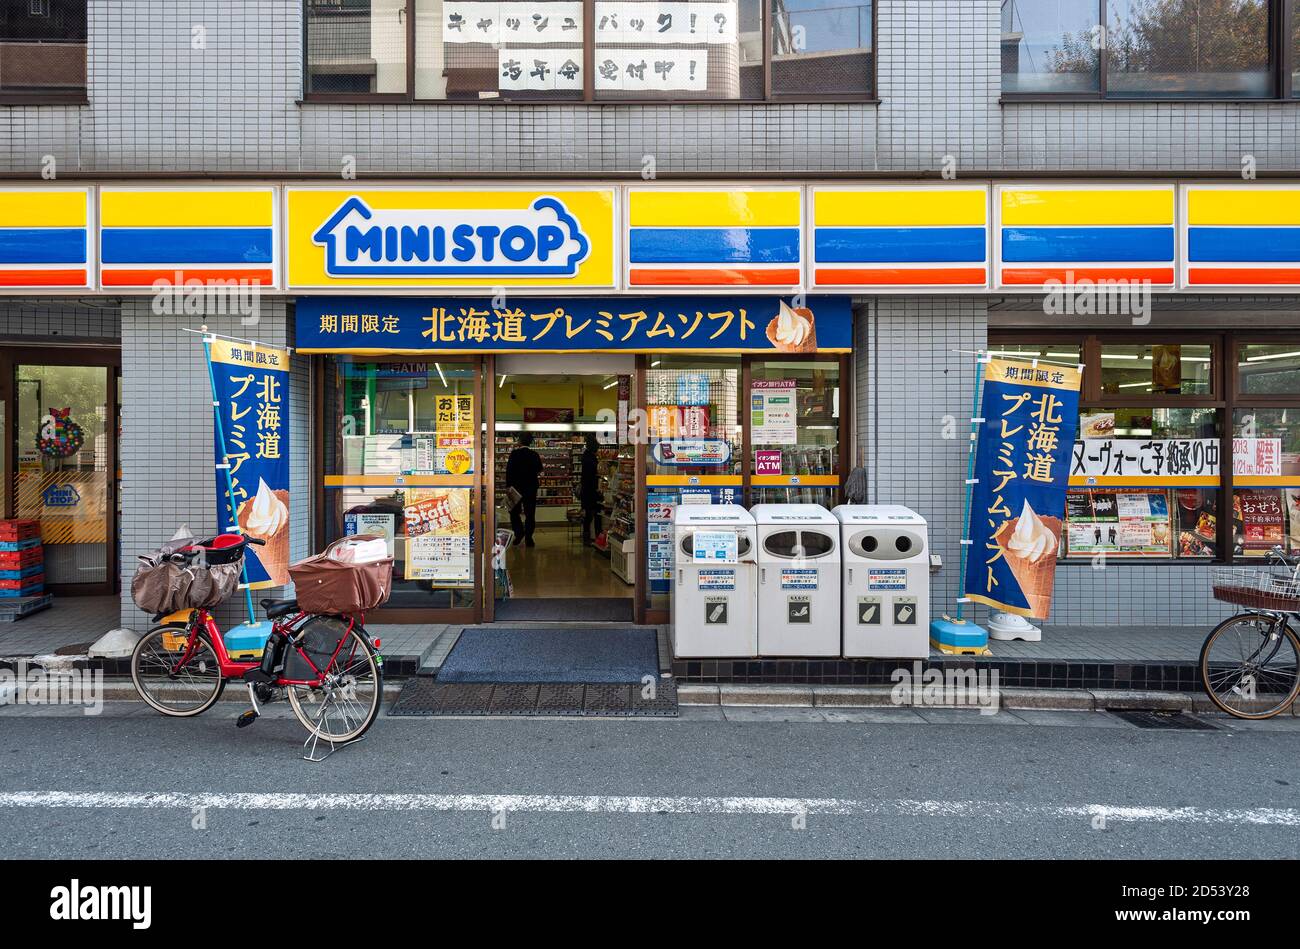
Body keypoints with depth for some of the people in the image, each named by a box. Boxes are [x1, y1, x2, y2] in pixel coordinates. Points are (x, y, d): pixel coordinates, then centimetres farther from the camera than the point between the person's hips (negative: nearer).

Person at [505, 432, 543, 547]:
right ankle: (528, 538, 4)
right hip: (531, 489, 2)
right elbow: (539, 471, 10)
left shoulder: (514, 454, -9)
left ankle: (519, 533, 0)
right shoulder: (535, 455, -2)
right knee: (530, 514, 6)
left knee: (514, 512, 13)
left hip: (516, 488, -2)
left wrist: (508, 486, -7)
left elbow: (509, 470, -12)